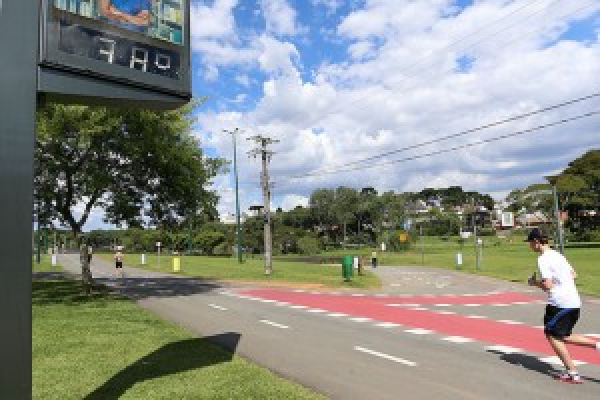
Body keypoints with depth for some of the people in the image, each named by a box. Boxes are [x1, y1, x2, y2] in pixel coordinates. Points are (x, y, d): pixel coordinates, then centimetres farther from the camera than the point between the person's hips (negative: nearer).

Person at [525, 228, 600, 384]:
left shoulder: (543, 259, -14)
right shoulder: (557, 255, 14)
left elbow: (547, 286, -19)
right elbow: (574, 275, 20)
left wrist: (534, 282, -2)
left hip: (560, 303, -9)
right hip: (574, 302, 9)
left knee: (552, 336, 4)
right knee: (563, 337, 19)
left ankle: (572, 373, 5)